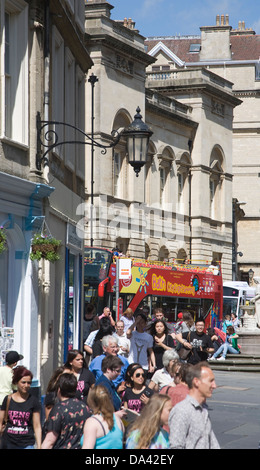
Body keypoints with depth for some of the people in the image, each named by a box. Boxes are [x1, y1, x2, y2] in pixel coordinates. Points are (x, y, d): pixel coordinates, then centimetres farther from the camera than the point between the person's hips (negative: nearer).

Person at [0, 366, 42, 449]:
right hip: (8, 444, 2)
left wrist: (39, 446, -5)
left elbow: (37, 426, 0)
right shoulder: (8, 399, 4)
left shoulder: (33, 401, 0)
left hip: (27, 445, -2)